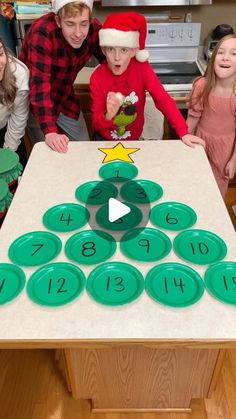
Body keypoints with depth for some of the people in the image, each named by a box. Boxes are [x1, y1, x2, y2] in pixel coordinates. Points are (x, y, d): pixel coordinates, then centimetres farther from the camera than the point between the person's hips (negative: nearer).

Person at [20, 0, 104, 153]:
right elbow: (40, 83, -37)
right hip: (36, 102, -4)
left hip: (65, 98, 5)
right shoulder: (43, 32, -31)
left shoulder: (94, 30, -16)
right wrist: (50, 132, -46)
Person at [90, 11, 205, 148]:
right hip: (104, 139, -1)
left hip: (133, 139, 1)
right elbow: (97, 124, -17)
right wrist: (108, 116, -40)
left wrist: (183, 133, -30)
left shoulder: (141, 68, -16)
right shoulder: (97, 78, -18)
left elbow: (163, 100, -21)